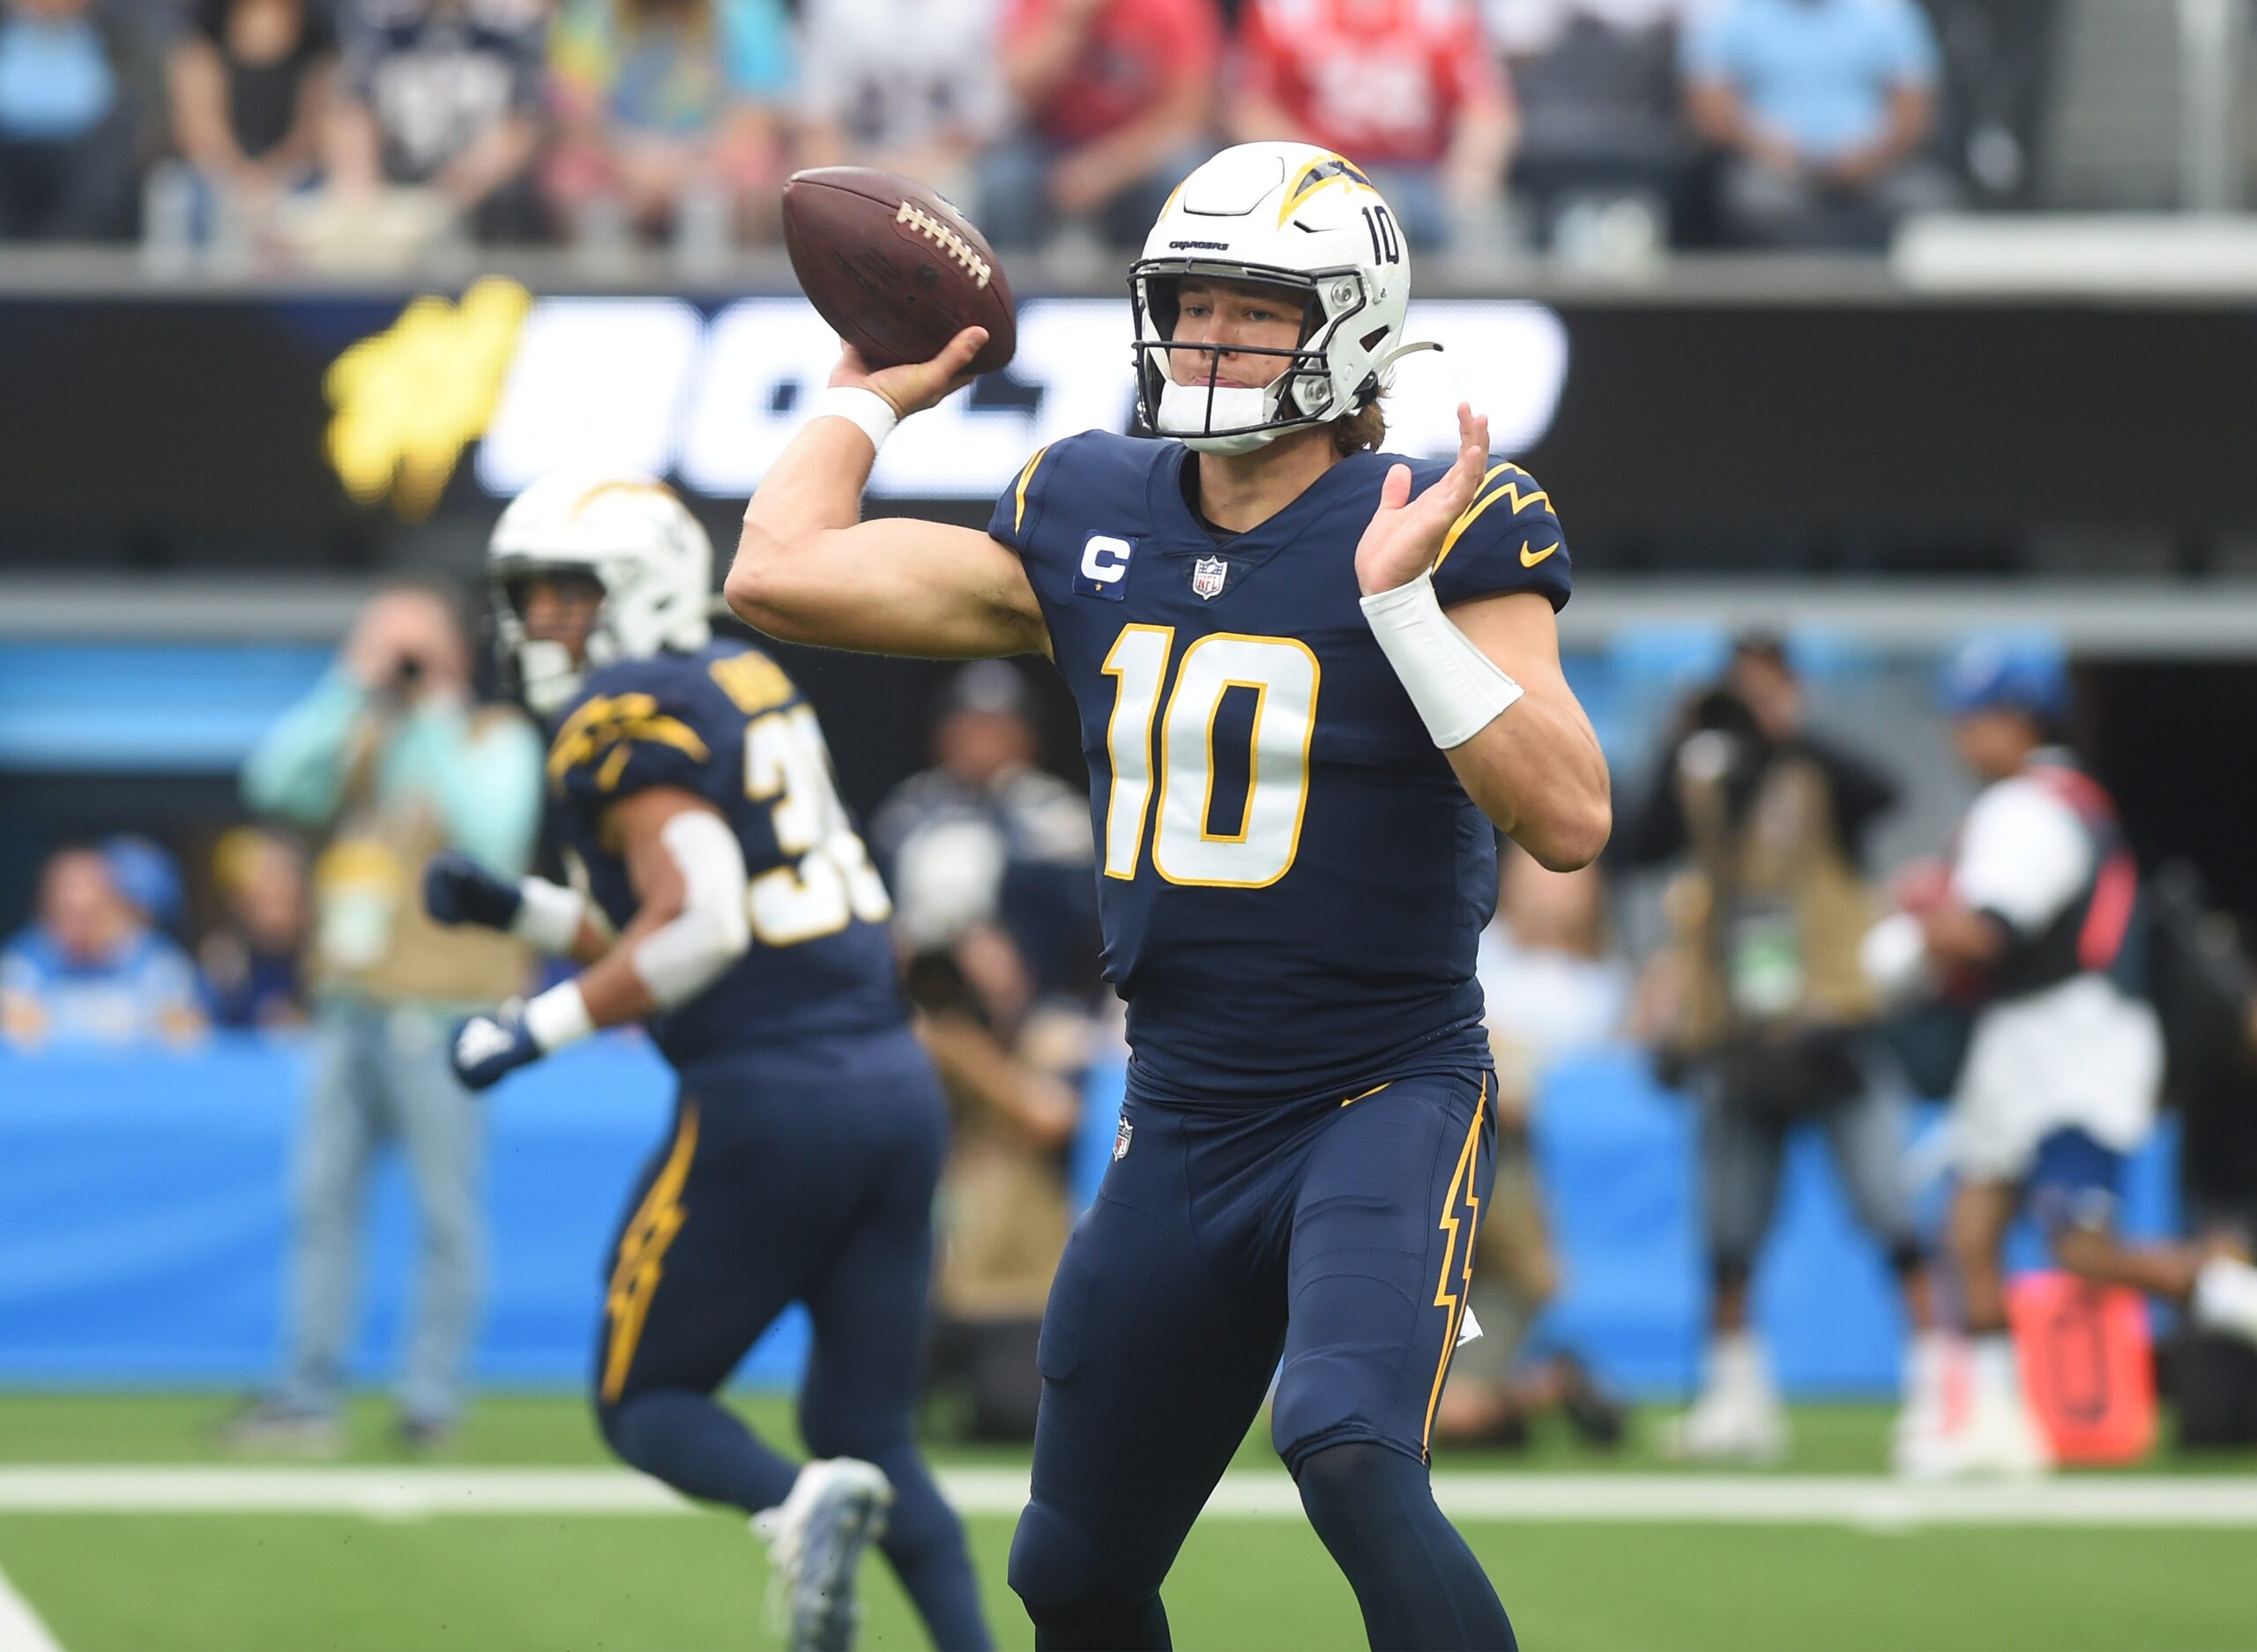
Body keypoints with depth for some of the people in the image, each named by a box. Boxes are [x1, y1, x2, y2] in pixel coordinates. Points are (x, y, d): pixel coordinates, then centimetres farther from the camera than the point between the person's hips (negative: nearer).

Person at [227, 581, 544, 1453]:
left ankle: (431, 1401, 2)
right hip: (351, 1007, 6)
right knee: (324, 1196, 4)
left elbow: (492, 840, -16)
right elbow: (274, 783, -2)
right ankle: (307, 1397, 7)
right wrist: (352, 690, -6)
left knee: (446, 1211, -3)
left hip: (440, 1013, -6)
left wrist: (437, 725, -12)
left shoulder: (495, 741, 1)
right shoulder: (357, 738, 15)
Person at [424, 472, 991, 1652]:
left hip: (771, 1099, -8)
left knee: (645, 1404, 6)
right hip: (893, 1081, 8)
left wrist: (535, 1030, -13)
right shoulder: (749, 685, 19)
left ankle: (802, 1506, -24)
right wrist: (515, 911, 21)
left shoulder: (628, 722, -7)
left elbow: (699, 926, -20)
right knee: (867, 1432, 13)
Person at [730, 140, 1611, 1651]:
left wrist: (1404, 605, -27)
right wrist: (869, 397, 16)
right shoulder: (1093, 523, 4)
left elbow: (1571, 817, -21)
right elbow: (779, 574, 8)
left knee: (1352, 1460, -33)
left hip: (1387, 1104, -6)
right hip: (1183, 1124, 6)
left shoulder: (1436, 533, -10)